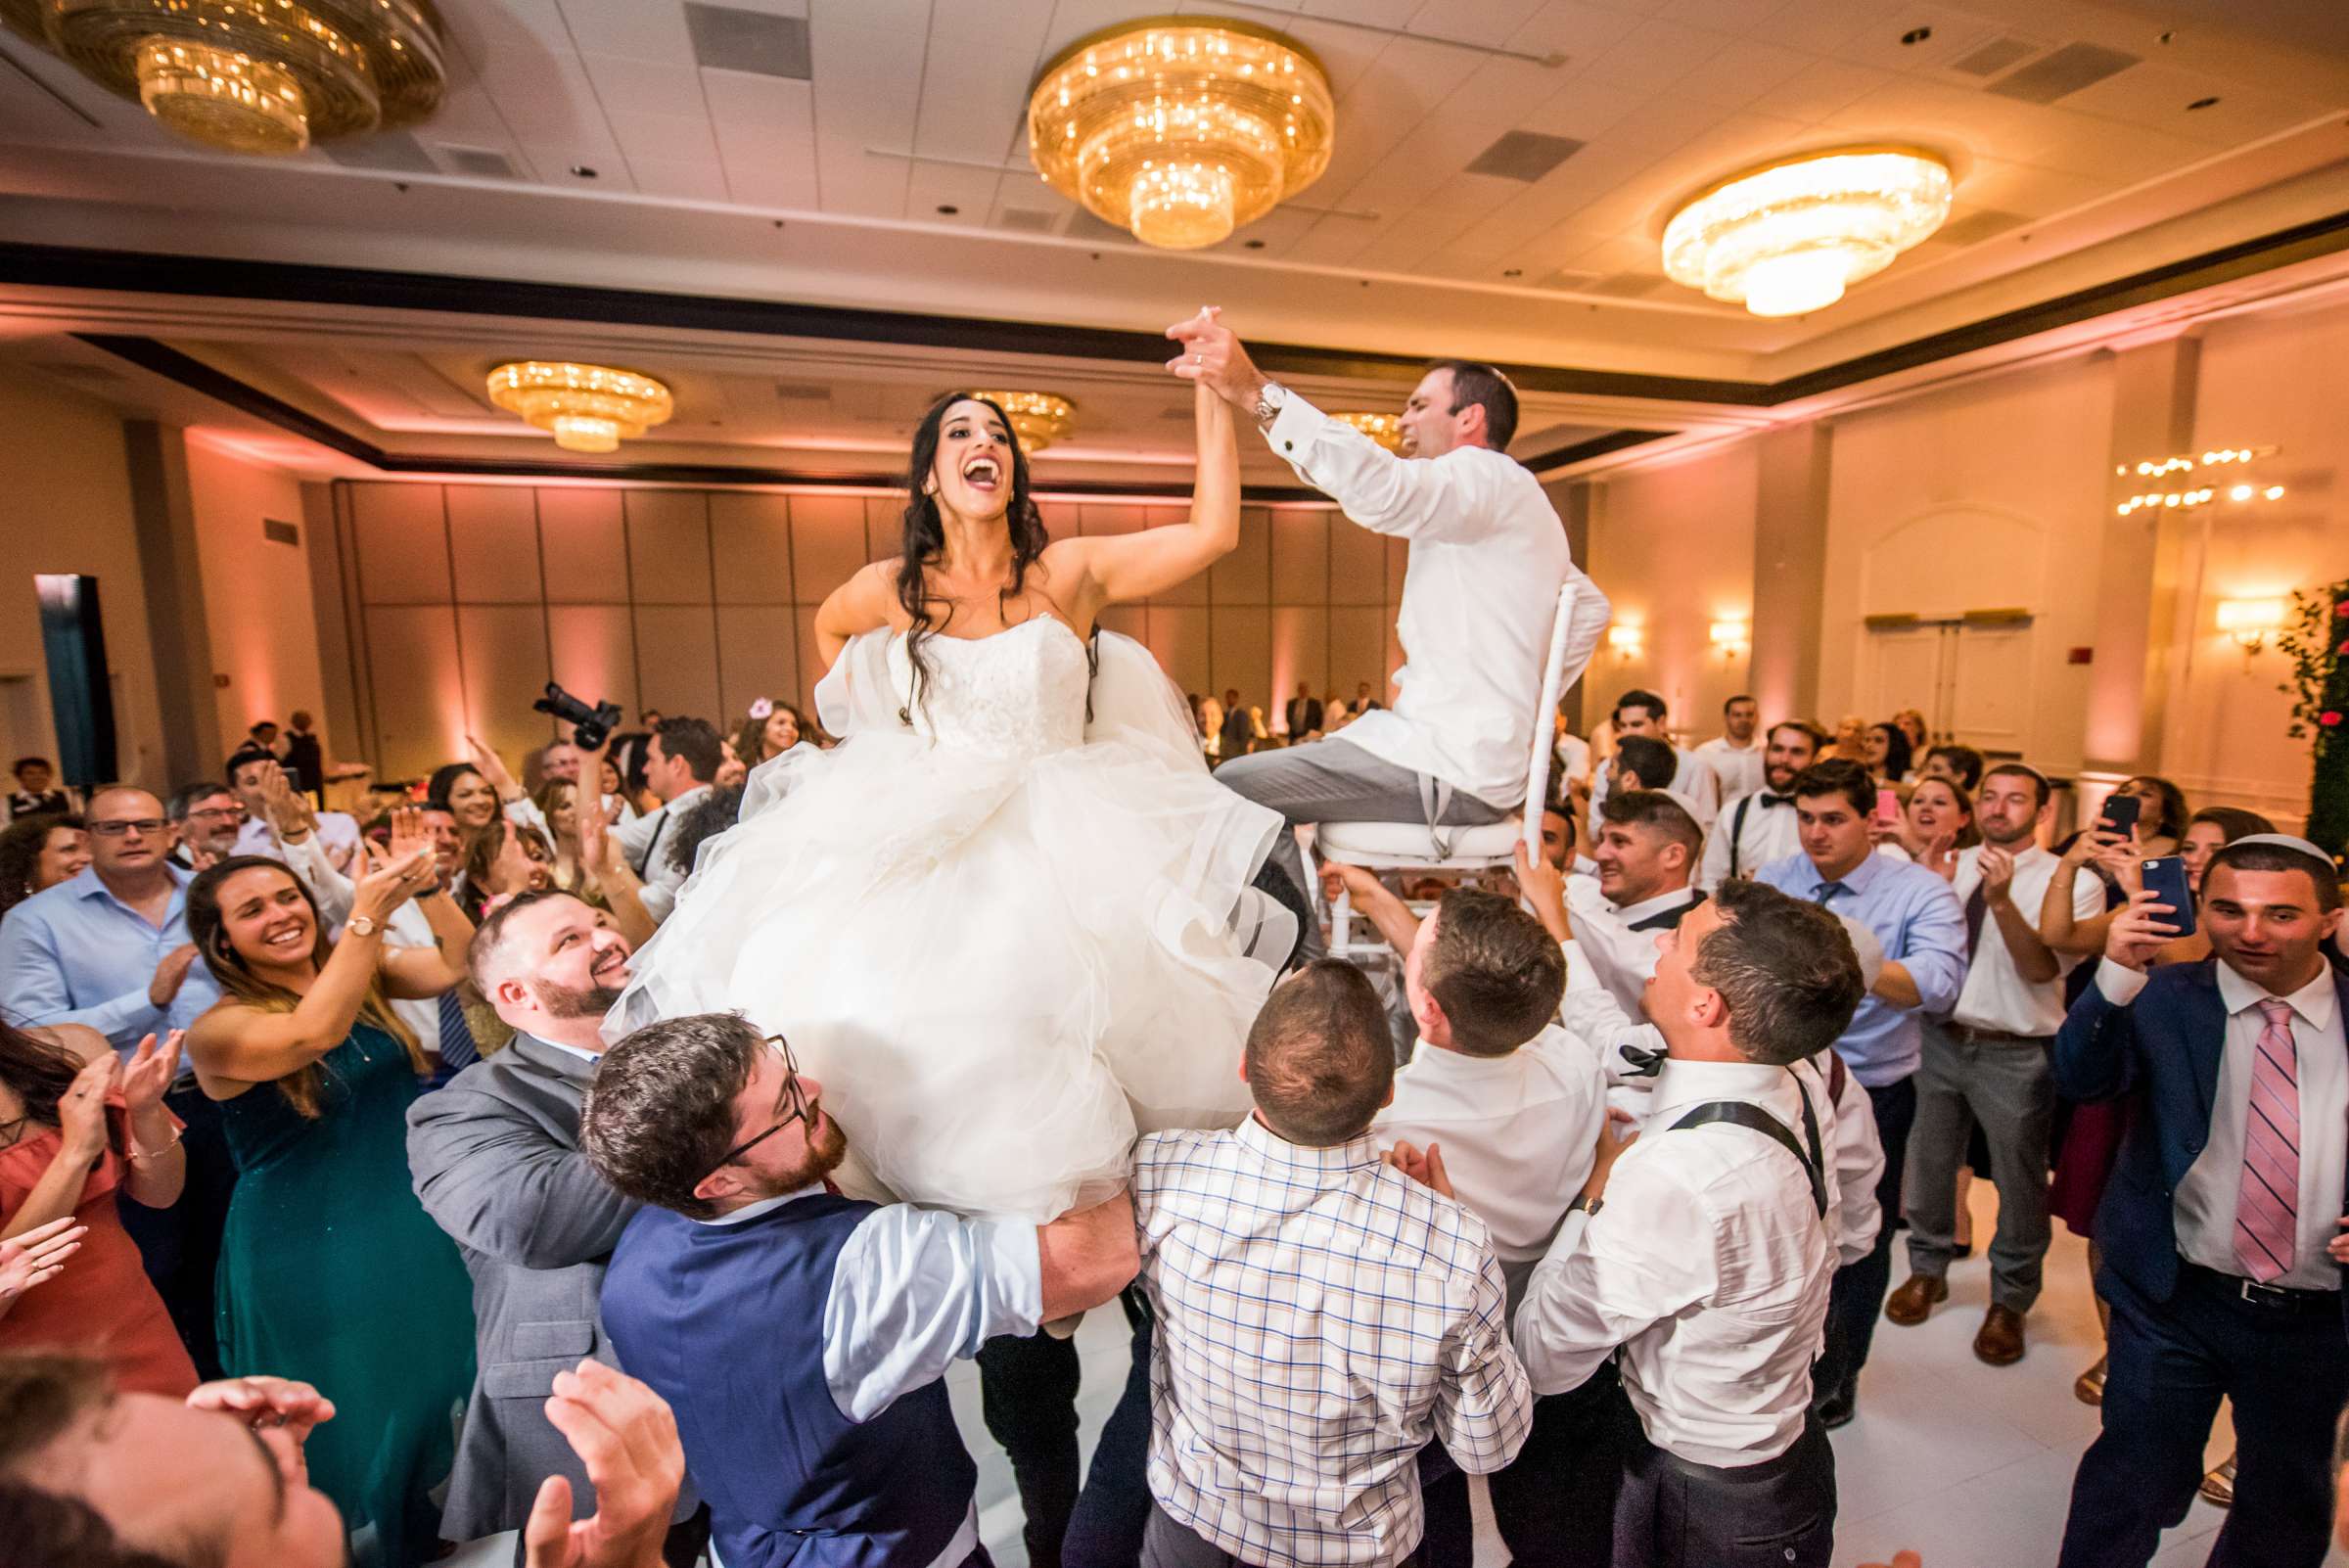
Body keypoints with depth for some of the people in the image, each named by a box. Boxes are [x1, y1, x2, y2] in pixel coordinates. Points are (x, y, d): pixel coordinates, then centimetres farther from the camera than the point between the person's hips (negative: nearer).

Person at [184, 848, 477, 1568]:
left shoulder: (365, 975, -1)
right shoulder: (217, 1032, -14)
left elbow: (460, 966, -15)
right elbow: (313, 1034, -34)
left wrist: (428, 889, -30)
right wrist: (366, 915, -38)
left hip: (412, 1225, 5)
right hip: (311, 1249, -4)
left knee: (443, 1387, 20)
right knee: (359, 1418, 13)